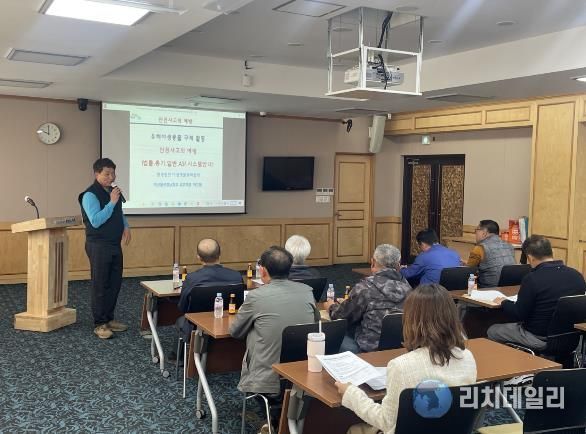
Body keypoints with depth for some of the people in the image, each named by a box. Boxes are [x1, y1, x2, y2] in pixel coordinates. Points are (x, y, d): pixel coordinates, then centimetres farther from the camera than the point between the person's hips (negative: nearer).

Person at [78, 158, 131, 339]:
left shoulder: (113, 191, 12)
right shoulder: (90, 195, -13)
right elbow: (95, 221, -23)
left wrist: (126, 227, 8)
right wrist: (112, 202, -23)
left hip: (115, 245, 8)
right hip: (98, 246, -8)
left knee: (115, 283, 11)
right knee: (100, 285, -2)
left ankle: (109, 319, 24)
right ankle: (99, 324, 7)